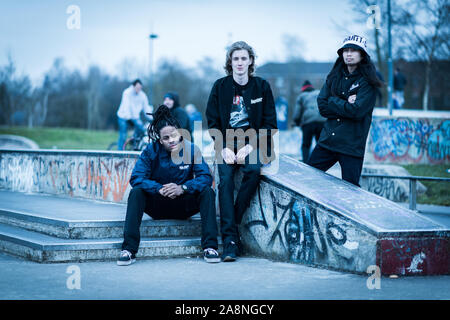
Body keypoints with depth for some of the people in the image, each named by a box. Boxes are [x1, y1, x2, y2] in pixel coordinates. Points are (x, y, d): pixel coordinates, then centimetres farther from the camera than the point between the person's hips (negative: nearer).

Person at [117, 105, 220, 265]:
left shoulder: (191, 149, -7)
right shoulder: (151, 150, -9)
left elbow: (205, 177, -14)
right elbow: (136, 178, -17)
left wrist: (182, 188, -31)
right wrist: (160, 189, -32)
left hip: (184, 206, 0)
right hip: (157, 207, 0)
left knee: (207, 192, -25)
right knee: (136, 192, -27)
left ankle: (210, 246, -27)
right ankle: (129, 249, -32)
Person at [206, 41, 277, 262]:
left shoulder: (262, 86, 3)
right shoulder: (220, 87, 4)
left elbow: (269, 124, 1)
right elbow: (213, 123, 4)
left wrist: (250, 147, -12)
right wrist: (224, 148, -12)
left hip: (254, 145, 0)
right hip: (227, 145, 0)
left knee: (253, 170, -33)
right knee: (225, 178, -27)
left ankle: (232, 222, -21)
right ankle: (230, 240, -30)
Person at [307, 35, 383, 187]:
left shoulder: (368, 82, -6)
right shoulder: (334, 77, 10)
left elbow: (356, 112, -17)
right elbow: (322, 107, 1)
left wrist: (334, 101, -6)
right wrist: (345, 105, -11)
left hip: (352, 145, -5)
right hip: (327, 140, 5)